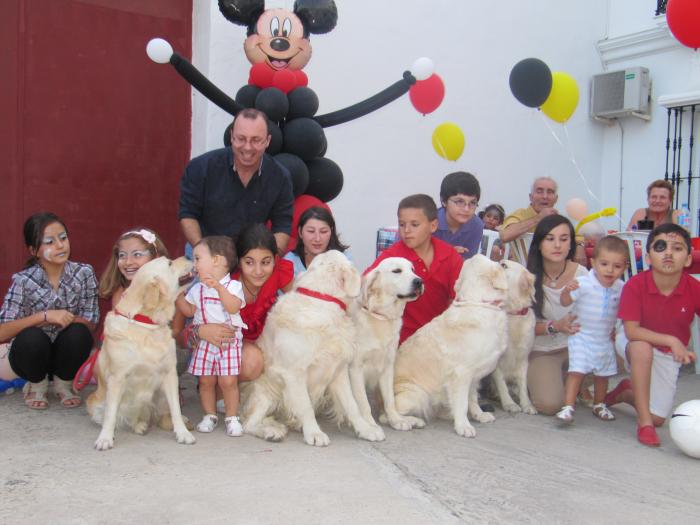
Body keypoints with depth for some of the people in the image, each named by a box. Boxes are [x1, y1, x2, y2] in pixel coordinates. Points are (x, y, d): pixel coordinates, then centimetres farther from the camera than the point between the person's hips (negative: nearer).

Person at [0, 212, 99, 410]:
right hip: (33, 353, -1)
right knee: (31, 337, -34)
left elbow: (90, 324, -9)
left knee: (78, 333, -31)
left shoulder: (84, 273, -13)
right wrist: (45, 316, -34)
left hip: (65, 352, 1)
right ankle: (37, 385, 0)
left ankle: (63, 385, 0)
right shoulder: (24, 280, -17)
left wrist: (65, 319, -28)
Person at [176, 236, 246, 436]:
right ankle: (209, 416, 20)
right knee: (206, 381, 6)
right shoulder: (197, 289, 11)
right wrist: (177, 294, 7)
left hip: (229, 342, -4)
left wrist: (218, 286, -27)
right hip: (204, 342, 5)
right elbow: (189, 311, 16)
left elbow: (233, 307, -21)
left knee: (228, 381, -7)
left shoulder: (233, 285, -5)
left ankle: (232, 418, 7)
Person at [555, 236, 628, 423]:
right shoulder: (584, 283, -17)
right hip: (582, 337, -5)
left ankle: (599, 405, 36)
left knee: (602, 375, 17)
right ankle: (568, 406, -9)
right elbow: (565, 302, -19)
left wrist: (614, 330, 4)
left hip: (605, 340, 5)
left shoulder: (621, 288, -3)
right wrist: (567, 290, -37)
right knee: (576, 372, -13)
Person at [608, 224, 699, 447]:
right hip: (635, 344, -3)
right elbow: (631, 331, -30)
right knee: (642, 347, -40)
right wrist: (671, 340, -40)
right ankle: (644, 422, -26)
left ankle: (626, 393, 37)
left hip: (669, 356, 3)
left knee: (658, 418, 2)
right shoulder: (635, 285, -26)